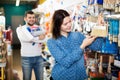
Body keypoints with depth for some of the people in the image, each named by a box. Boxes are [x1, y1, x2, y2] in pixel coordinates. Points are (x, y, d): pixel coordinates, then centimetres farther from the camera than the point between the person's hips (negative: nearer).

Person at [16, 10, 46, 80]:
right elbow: (24, 38, -18)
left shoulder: (38, 28, 10)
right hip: (26, 58, -3)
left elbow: (44, 38, -7)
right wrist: (38, 38, -8)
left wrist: (32, 38, -18)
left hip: (39, 57, 3)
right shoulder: (20, 29, 1)